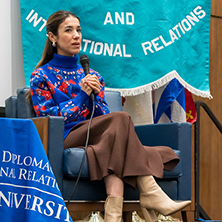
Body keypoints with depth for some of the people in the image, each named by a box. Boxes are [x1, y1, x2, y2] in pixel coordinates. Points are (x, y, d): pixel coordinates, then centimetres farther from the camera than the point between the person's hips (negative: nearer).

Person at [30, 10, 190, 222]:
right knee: (121, 118, -29)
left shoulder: (91, 75, 22)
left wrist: (94, 95, -6)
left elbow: (103, 117, 14)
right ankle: (151, 194, -36)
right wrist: (82, 94, -8)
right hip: (66, 141, -5)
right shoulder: (42, 77, 8)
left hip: (96, 140, 5)